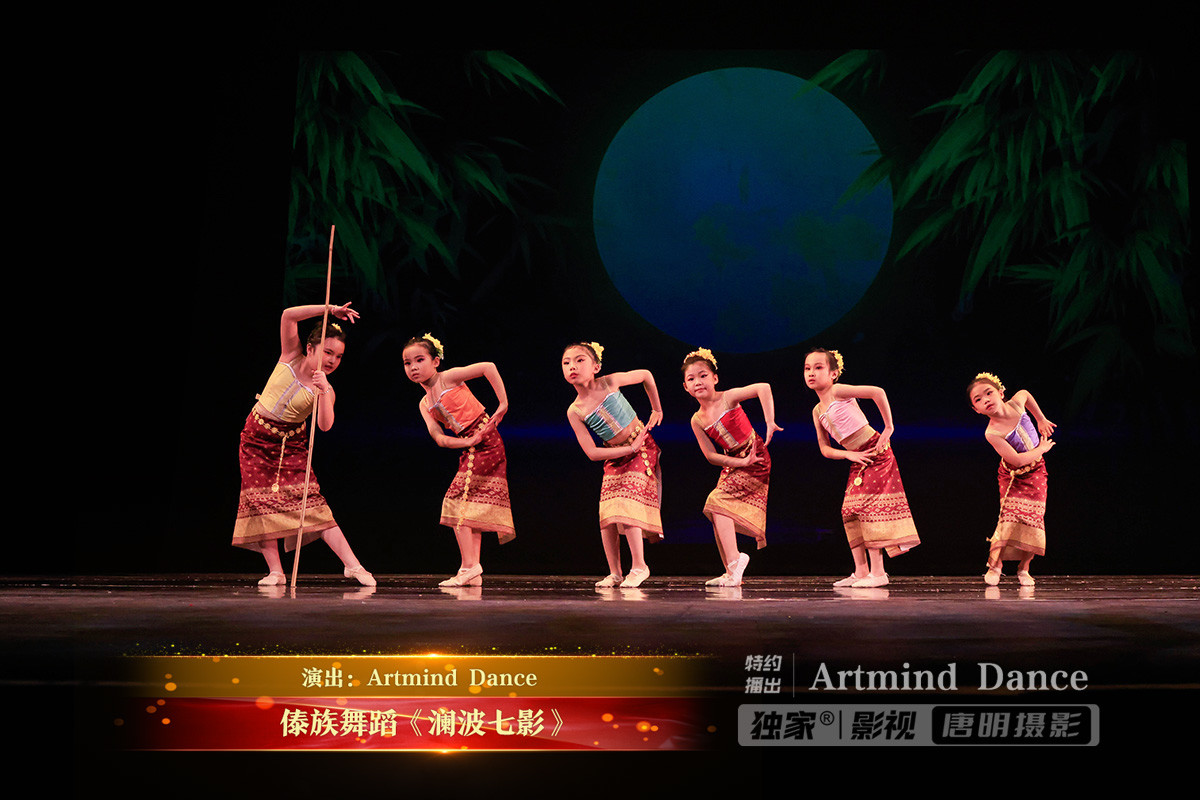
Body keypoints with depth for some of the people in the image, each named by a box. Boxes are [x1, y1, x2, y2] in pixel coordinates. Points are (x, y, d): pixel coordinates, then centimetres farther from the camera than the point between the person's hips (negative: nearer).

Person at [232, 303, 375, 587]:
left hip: (290, 446, -1)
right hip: (256, 438, 2)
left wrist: (323, 391, -40)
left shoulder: (325, 390, -9)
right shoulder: (292, 357, -5)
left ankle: (353, 565, -16)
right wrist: (330, 309, -22)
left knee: (311, 502, -13)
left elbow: (325, 425, -26)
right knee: (262, 501, -5)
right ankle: (275, 571, 0)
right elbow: (288, 316, -17)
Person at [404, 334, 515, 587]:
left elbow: (488, 367, -12)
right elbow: (439, 438, 2)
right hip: (469, 448, 8)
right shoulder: (424, 404, 14)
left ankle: (468, 565, -10)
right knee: (471, 505, 6)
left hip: (486, 441, -8)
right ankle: (473, 573, 8)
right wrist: (468, 442, -15)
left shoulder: (448, 378, -5)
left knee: (455, 501, -11)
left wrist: (503, 403, -13)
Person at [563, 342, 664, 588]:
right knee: (607, 514, -2)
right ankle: (614, 573, 10)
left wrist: (657, 409, 9)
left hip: (642, 448, -4)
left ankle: (639, 566, -8)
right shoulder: (575, 412, -8)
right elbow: (592, 453, -12)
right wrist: (630, 448, -16)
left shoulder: (609, 382, -13)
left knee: (624, 506, -18)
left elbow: (646, 375, 5)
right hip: (615, 457, 4)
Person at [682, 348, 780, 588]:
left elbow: (763, 387, -28)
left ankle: (734, 558, -18)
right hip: (732, 464, 7)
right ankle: (731, 573, 9)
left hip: (757, 459, -7)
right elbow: (711, 456, -2)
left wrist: (770, 422, -34)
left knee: (718, 501, -20)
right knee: (717, 517, 2)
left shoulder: (728, 398, -13)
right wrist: (741, 462, -13)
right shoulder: (697, 420, 2)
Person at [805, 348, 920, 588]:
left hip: (876, 452, -8)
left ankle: (877, 572, -9)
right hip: (858, 460, 8)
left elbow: (877, 392, -21)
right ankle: (860, 571, 10)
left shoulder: (837, 391, -11)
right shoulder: (817, 411, 12)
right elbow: (825, 449, 12)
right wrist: (848, 454, -6)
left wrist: (888, 427, -17)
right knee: (850, 512, 5)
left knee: (870, 507, -11)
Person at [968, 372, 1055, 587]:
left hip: (1035, 471, 4)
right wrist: (1042, 449, -16)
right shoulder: (992, 433, -30)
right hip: (1013, 475, -4)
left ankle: (1023, 568, 8)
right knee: (1010, 514, -16)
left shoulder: (1016, 404, -17)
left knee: (1034, 517, -4)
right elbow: (1017, 459, -30)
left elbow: (1026, 393, 11)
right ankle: (995, 563, 1)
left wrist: (1041, 419, 13)